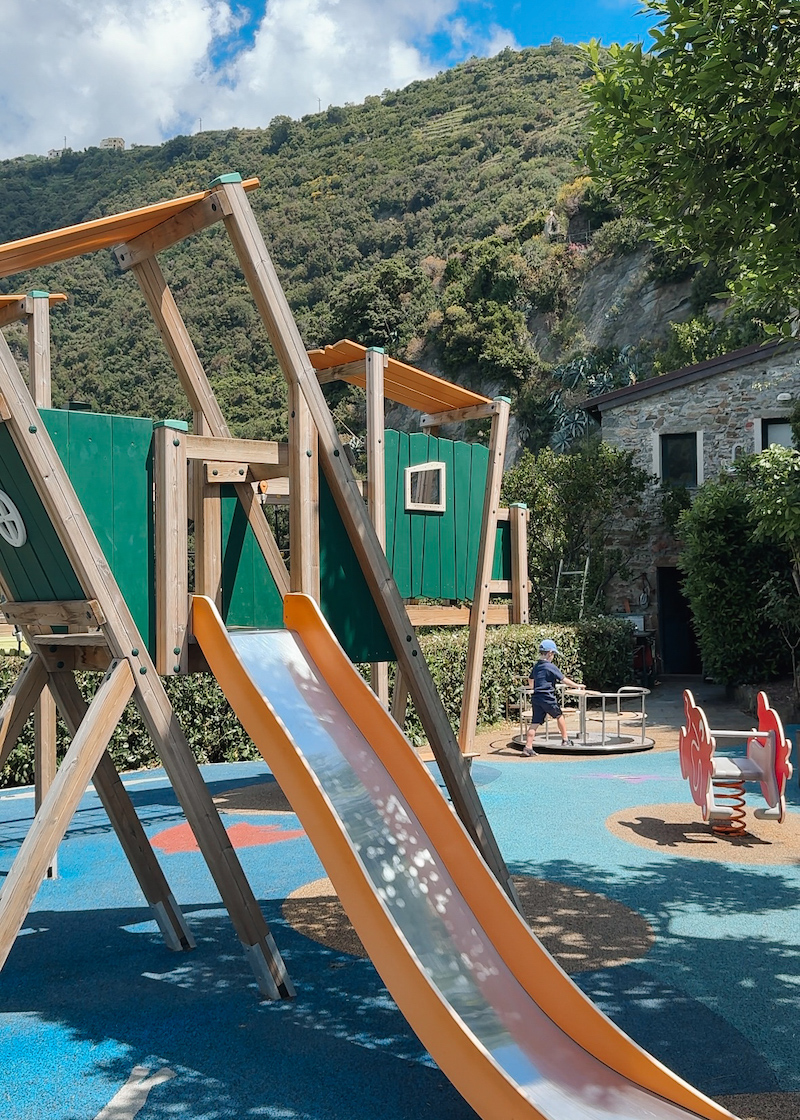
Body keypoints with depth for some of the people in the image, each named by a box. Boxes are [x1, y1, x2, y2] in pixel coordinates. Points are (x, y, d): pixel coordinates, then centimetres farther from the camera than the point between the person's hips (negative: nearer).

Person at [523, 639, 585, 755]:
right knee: (559, 716, 17)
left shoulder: (536, 667, 11)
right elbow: (564, 680, -5)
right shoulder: (551, 667, -10)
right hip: (548, 698, -6)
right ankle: (565, 740, 28)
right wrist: (577, 685, 7)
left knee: (535, 722, 2)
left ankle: (528, 747, -6)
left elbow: (531, 682, 25)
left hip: (536, 698, 6)